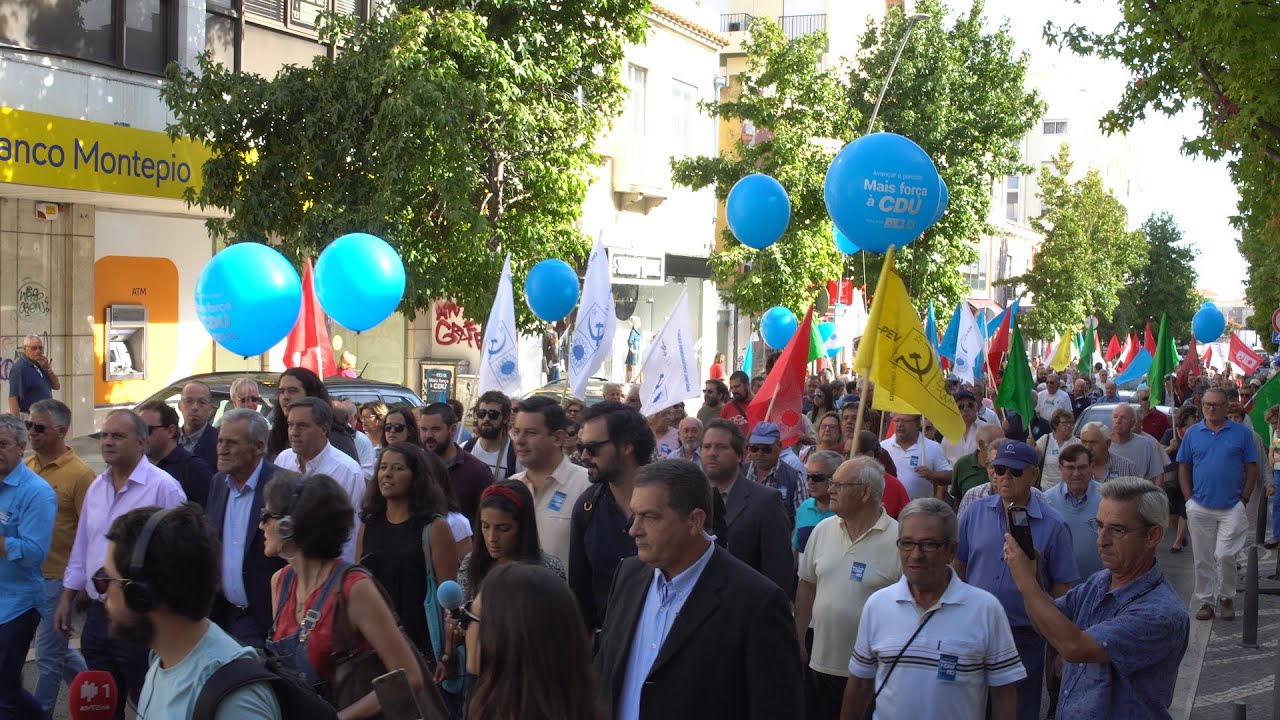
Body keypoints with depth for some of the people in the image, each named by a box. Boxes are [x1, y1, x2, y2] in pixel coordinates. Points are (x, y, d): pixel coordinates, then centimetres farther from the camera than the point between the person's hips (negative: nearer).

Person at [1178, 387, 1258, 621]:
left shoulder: (1241, 433, 1)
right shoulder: (1193, 433, 6)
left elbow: (1252, 468, 3)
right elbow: (1183, 468, 10)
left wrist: (1243, 499, -4)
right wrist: (1189, 498, 1)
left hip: (1231, 507, -2)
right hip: (1200, 508, 2)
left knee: (1225, 555, -7)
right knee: (1203, 558, 7)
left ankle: (1226, 598, 13)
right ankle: (1206, 601, 17)